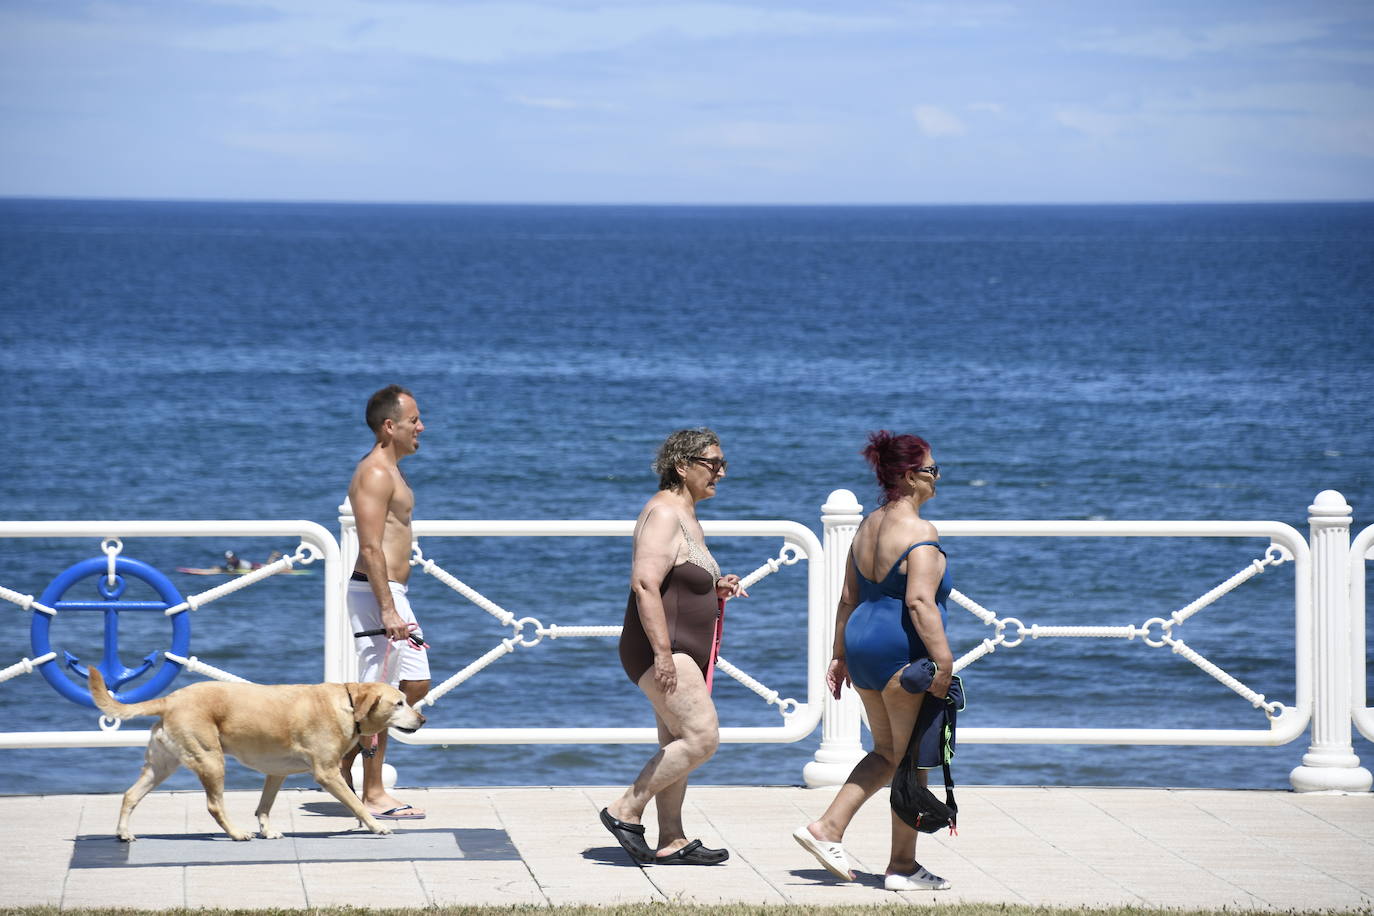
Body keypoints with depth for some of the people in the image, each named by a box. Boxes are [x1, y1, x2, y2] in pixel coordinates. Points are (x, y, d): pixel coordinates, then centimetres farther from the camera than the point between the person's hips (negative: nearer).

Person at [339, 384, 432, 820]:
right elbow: (372, 547, -21)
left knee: (416, 684, 15)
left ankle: (343, 762, 20)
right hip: (375, 592, -11)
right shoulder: (375, 474, -15)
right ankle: (373, 795, -1)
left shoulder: (388, 471, 18)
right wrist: (387, 609, -24)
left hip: (391, 593, 11)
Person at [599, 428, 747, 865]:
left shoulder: (684, 515, 17)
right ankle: (625, 811, -9)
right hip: (663, 650, -11)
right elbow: (645, 584, -25)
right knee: (702, 736, -16)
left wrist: (716, 588, 11)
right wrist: (662, 652, -30)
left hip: (680, 653, 11)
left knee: (676, 747, 10)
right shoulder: (664, 514, -15)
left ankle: (671, 842, 13)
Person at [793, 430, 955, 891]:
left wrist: (840, 656, 23)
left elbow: (848, 599, 17)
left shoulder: (868, 526, 12)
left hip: (864, 646, 9)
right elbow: (919, 601, -26)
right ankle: (902, 866, 8)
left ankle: (826, 828, 12)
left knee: (887, 751, 21)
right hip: (904, 652, -9)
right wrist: (944, 662, -28)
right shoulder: (920, 533, -15)